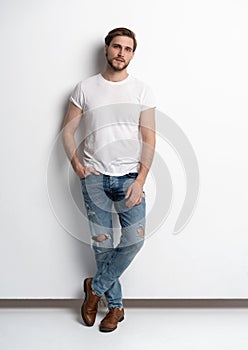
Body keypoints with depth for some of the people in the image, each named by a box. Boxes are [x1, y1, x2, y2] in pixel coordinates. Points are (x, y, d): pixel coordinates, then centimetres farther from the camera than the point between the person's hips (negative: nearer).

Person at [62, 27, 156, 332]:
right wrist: (76, 163, -6)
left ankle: (96, 287, 11)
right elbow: (68, 130, 9)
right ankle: (115, 305, 20)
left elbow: (149, 139, -1)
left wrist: (140, 179, -11)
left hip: (129, 176, 0)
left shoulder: (142, 91, 3)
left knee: (134, 239, -13)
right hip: (94, 177, 0)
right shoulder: (85, 88, 5)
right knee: (102, 243, 3)